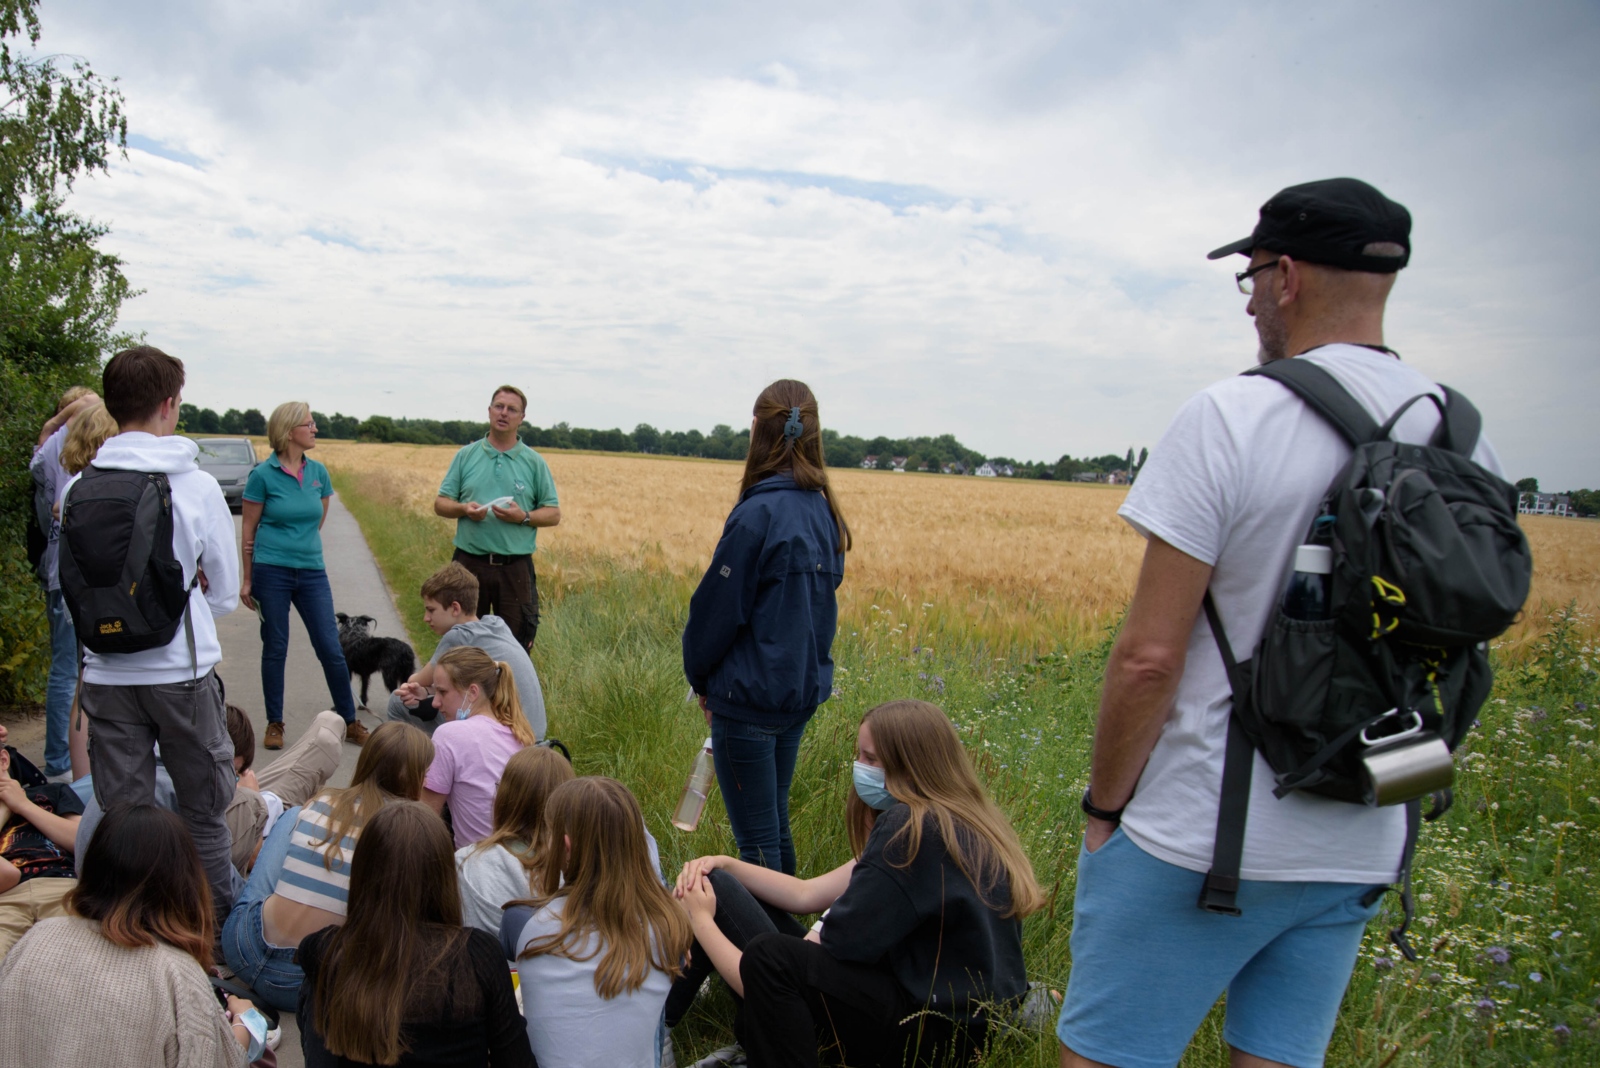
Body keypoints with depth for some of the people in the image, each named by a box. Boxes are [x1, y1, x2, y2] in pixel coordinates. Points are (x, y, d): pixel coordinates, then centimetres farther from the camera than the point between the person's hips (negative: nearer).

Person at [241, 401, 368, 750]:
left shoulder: (318, 472, 5)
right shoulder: (263, 475, -5)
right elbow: (248, 530, 0)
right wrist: (248, 580, 2)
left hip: (312, 572, 3)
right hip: (271, 573, -3)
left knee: (331, 649, 2)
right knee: (275, 649, 7)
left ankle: (349, 721, 14)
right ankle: (274, 724, 21)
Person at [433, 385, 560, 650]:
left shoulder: (535, 462, 6)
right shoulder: (466, 456, 9)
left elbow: (554, 514, 5)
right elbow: (440, 503, 10)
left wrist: (524, 517, -13)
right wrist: (463, 509, -11)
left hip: (516, 566, -1)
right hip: (470, 563, 1)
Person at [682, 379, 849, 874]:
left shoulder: (758, 513, -20)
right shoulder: (823, 510, 4)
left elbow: (719, 606, -14)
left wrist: (700, 678, 3)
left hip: (750, 696, -8)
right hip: (804, 688, 8)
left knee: (756, 837, 3)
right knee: (774, 822, 22)